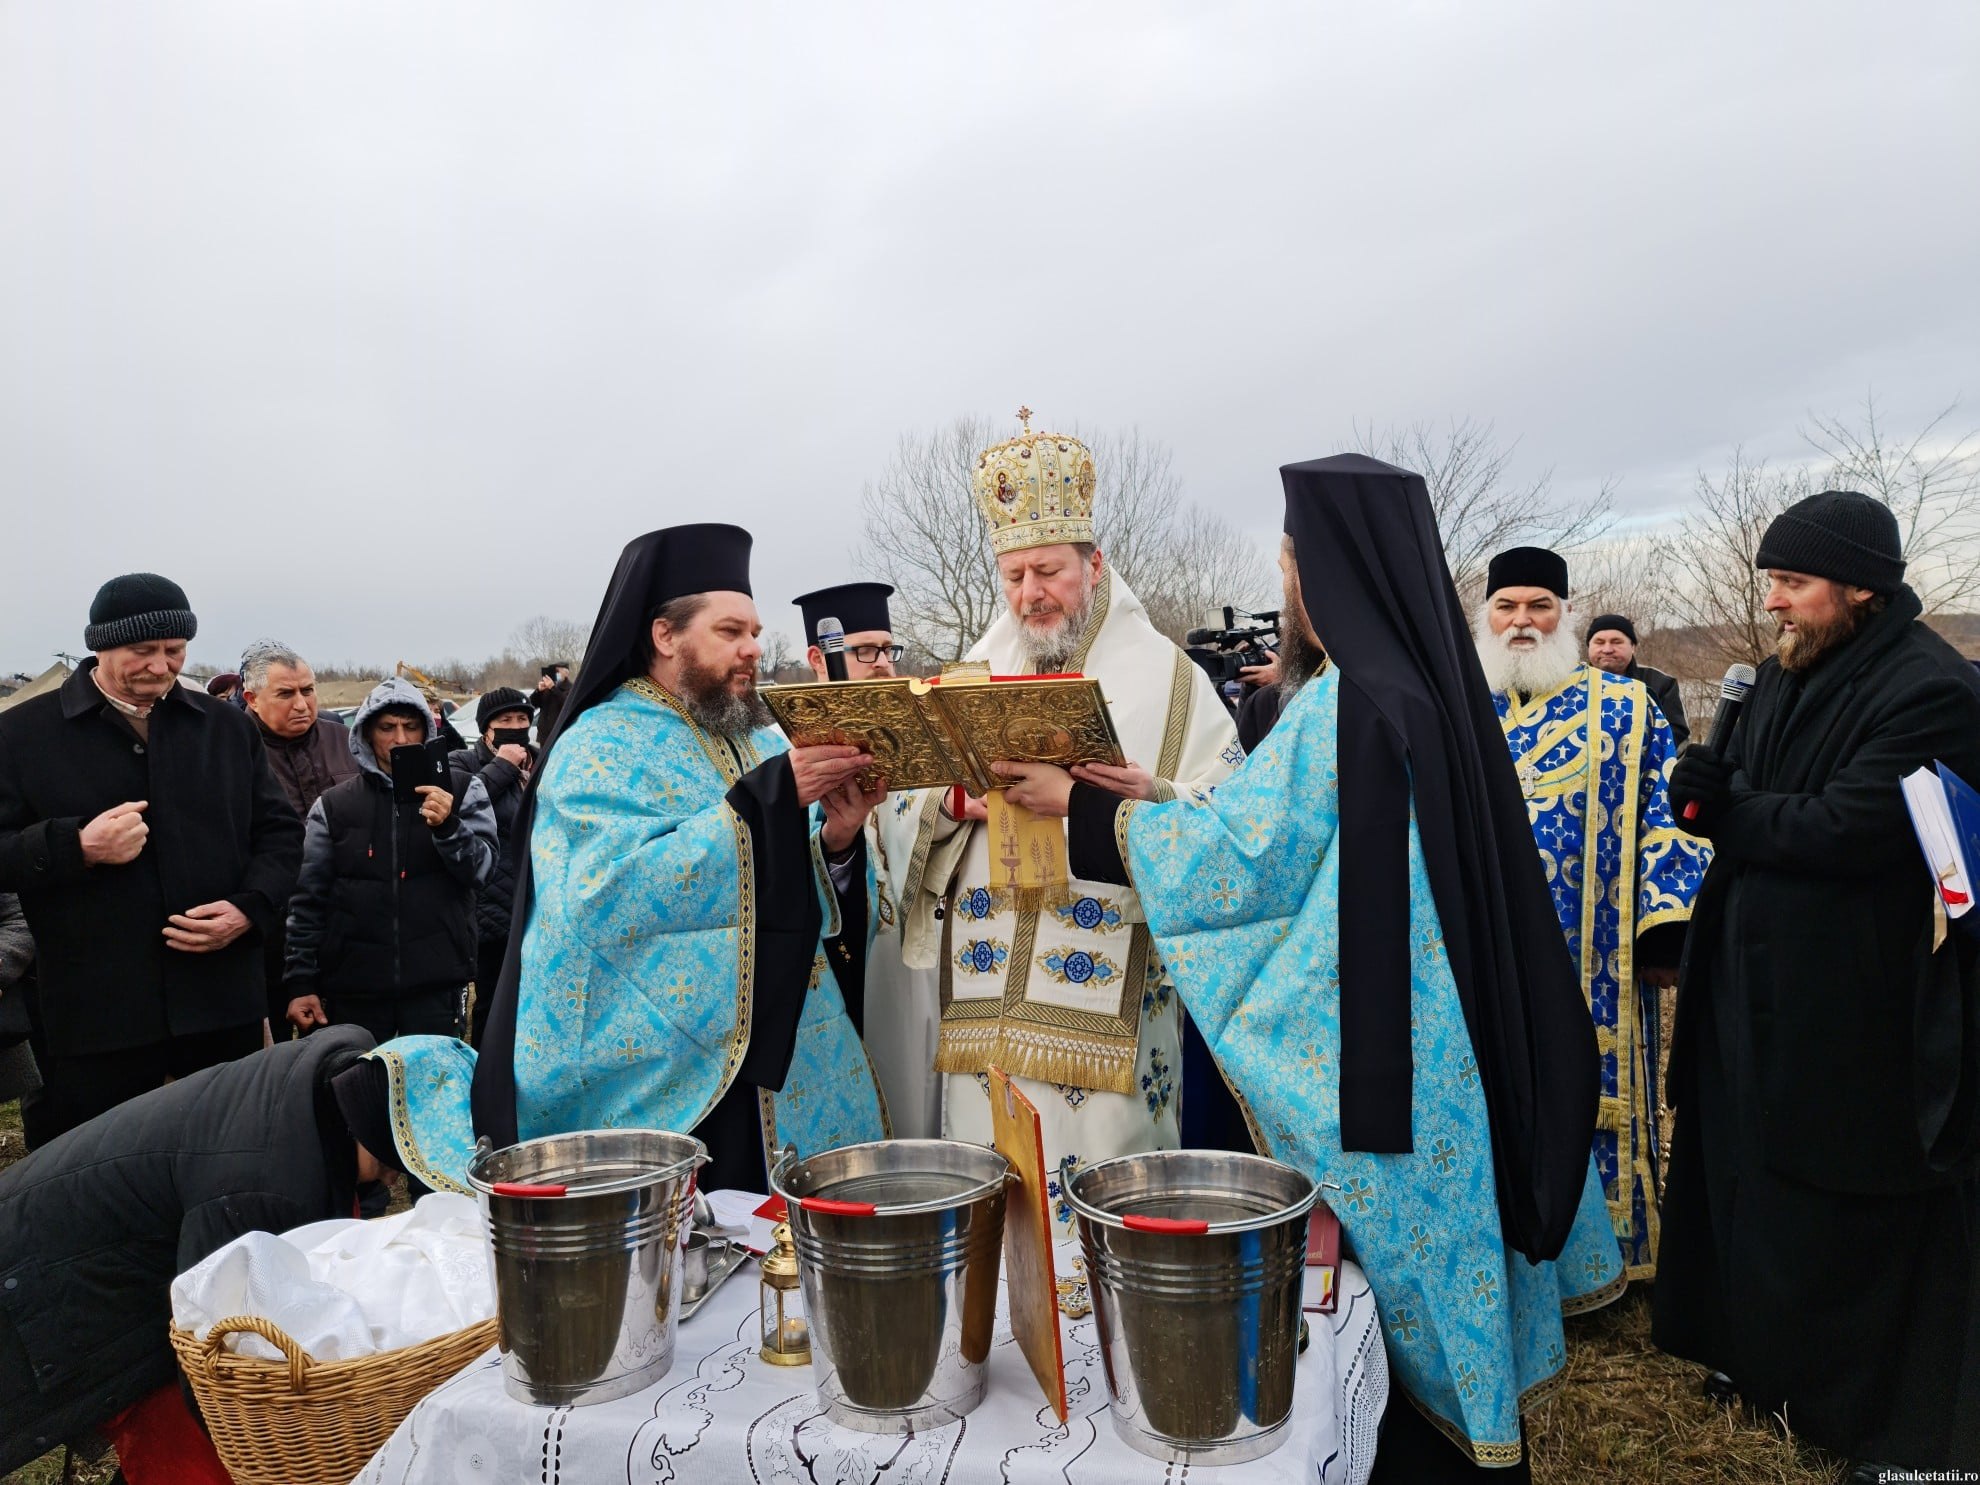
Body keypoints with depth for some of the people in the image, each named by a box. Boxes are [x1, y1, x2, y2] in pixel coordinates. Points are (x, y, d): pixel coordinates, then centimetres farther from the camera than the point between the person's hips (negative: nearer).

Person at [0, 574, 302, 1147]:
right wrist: (78, 847, -17)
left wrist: (249, 909, -6)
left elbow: (280, 832, 11)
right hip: (93, 1015, -2)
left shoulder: (228, 726, 9)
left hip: (224, 1004, 3)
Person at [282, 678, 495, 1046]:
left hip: (435, 985, -1)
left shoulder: (461, 791, 3)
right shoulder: (333, 805, 6)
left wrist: (448, 826, -21)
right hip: (354, 986, 1)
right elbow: (308, 901, 6)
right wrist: (301, 982, 2)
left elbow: (481, 868, -3)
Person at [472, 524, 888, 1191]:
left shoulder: (761, 739, 11)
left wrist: (835, 841, -12)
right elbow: (614, 892, -24)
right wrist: (771, 795, -25)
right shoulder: (601, 748, -7)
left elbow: (800, 898, 11)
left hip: (781, 1062, 6)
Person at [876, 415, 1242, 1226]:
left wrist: (1154, 800, -22)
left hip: (1111, 1006, -3)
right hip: (986, 1002, 4)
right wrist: (954, 801, -11)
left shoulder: (1168, 679, 3)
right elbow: (903, 816, 10)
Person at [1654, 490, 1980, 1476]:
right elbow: (1739, 793, 11)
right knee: (1748, 1177, 19)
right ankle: (1771, 1363, 40)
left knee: (1859, 1225, 6)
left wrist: (1724, 808, -14)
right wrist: (1712, 791, -9)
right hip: (1754, 995, 8)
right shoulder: (1782, 678, 10)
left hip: (1860, 1015, -8)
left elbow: (1846, 830, -25)